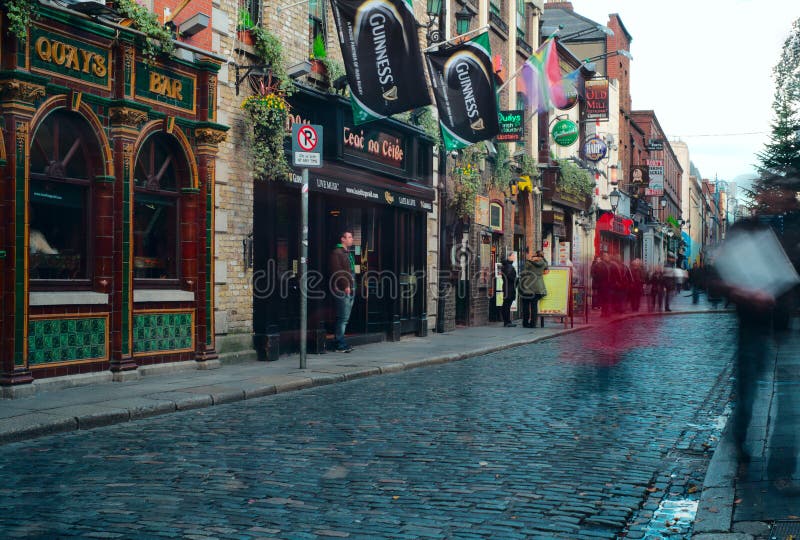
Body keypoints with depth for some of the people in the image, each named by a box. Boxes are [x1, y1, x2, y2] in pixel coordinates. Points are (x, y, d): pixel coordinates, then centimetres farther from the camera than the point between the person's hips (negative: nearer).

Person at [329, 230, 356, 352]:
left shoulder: (348, 253, 21)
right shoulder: (337, 253, -8)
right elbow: (337, 272, -17)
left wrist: (353, 286, 16)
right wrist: (345, 286, -19)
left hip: (350, 290, 9)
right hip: (342, 291, -9)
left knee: (345, 318, 11)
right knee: (342, 318, -9)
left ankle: (342, 344, 15)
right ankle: (340, 345, -6)